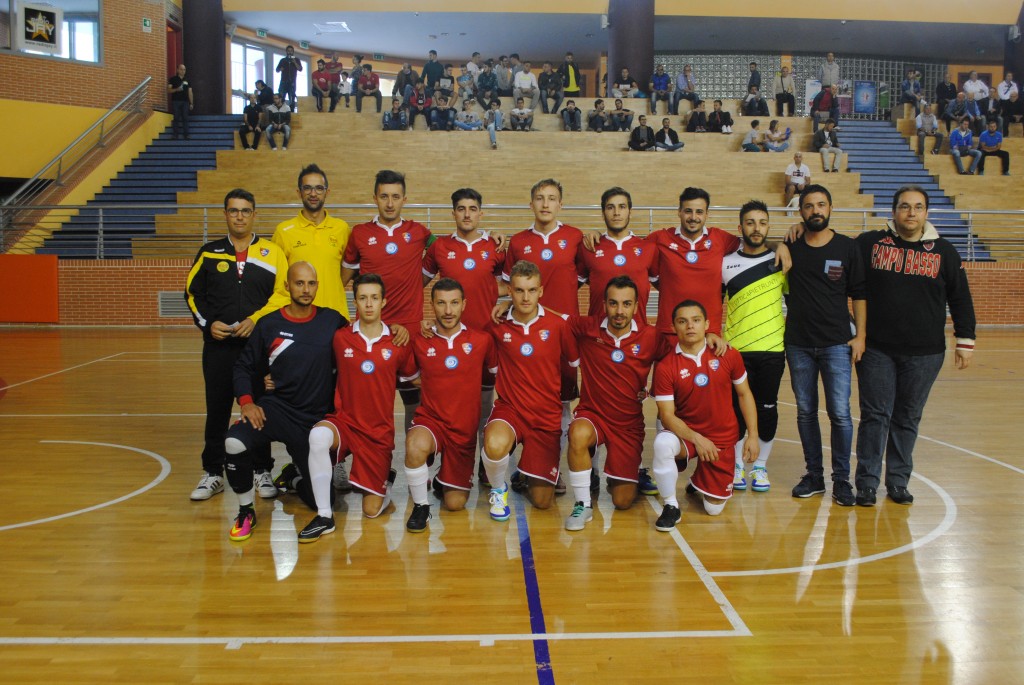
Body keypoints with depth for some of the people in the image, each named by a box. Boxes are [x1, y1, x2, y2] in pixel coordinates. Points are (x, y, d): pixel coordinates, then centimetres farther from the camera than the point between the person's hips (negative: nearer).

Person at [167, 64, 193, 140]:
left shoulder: (187, 80, 15)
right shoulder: (173, 79, 6)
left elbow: (190, 92, 13)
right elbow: (169, 90, 1)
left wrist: (191, 103, 7)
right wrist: (176, 89, -17)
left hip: (185, 102, 2)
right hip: (176, 101, -2)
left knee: (185, 119, -3)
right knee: (176, 118, -3)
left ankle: (186, 135, -2)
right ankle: (175, 135, -2)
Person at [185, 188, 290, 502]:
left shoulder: (272, 252, 4)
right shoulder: (209, 252, 9)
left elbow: (283, 293, -3)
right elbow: (193, 293, 11)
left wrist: (256, 320, -14)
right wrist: (207, 323, -3)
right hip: (218, 346, 2)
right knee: (216, 409, 7)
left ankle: (263, 472, 17)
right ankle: (213, 473, 19)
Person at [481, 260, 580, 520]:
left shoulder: (557, 325, -5)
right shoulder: (497, 326, -5)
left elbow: (575, 362, 9)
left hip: (547, 415, 1)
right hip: (509, 408, -1)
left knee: (543, 501, 1)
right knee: (494, 446, -38)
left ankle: (529, 477, 39)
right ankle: (499, 489, -3)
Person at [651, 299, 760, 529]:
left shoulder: (728, 355, -7)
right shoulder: (665, 367, -13)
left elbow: (744, 394, 4)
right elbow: (667, 415, -14)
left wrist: (752, 436, 0)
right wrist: (696, 438, -28)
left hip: (723, 439, 2)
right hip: (685, 434, -2)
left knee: (714, 509, 1)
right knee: (663, 443, -37)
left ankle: (698, 482, 38)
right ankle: (671, 507, -15)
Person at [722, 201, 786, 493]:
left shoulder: (780, 261, 3)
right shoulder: (726, 264, 4)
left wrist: (787, 326, 1)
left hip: (772, 349, 0)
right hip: (735, 349, 0)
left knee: (767, 408, 5)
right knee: (737, 408, 4)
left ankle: (760, 466, 20)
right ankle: (737, 465, 19)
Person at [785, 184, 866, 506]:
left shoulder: (847, 247, 1)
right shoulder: (791, 247, 4)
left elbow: (859, 294, 4)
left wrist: (860, 335, -2)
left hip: (836, 343, -2)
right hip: (799, 344, 2)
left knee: (840, 413, -5)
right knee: (805, 412, 8)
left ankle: (841, 479, 7)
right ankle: (813, 475, 20)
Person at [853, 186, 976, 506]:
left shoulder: (944, 251, 5)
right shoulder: (869, 243, 1)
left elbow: (960, 299, 9)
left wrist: (965, 340, 7)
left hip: (924, 354, 1)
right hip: (876, 350, -1)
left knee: (908, 419, 9)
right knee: (875, 416, 1)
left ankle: (898, 482, 21)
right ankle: (867, 483, 9)